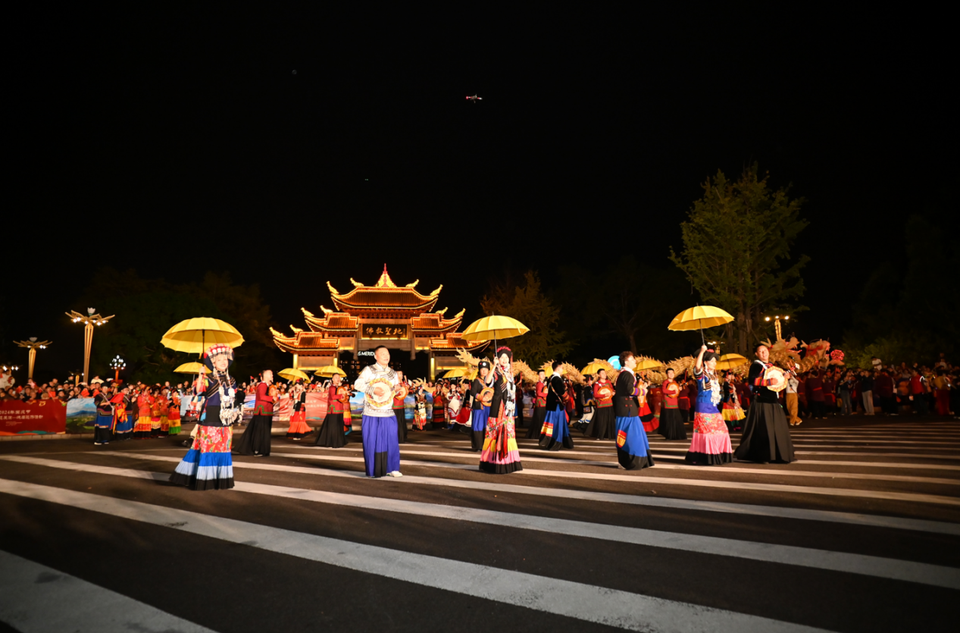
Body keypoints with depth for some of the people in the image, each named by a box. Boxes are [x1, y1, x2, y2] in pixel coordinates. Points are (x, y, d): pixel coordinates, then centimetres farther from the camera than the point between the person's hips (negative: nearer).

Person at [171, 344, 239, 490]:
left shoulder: (231, 381, 10)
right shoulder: (208, 379, -5)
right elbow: (198, 394, -15)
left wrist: (237, 412, 4)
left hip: (226, 421, 5)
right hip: (210, 420, -5)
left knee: (224, 449, 9)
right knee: (207, 447, -3)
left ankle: (221, 479, 17)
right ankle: (204, 479, 7)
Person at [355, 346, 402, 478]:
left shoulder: (393, 373, 12)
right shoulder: (369, 370, -3)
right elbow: (357, 384, -10)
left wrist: (397, 389, -6)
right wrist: (373, 389, -20)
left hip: (388, 414, 4)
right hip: (371, 414, -4)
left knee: (391, 442, 3)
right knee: (372, 442, 1)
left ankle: (391, 469, 13)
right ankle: (373, 471, 12)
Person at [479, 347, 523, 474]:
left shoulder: (510, 373, 14)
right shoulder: (495, 373, -5)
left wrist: (512, 407, 13)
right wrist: (494, 366, -28)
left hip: (508, 407, 6)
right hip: (497, 406, -6)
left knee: (508, 431, 8)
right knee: (497, 432, -6)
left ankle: (508, 462, 14)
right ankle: (495, 463, 0)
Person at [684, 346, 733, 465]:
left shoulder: (714, 375, 16)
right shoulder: (702, 375, -9)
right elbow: (697, 366, -30)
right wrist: (702, 351, -31)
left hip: (713, 407, 8)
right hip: (703, 407, -8)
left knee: (720, 430, 8)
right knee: (706, 431, -7)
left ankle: (719, 456, 18)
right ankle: (707, 458, -1)